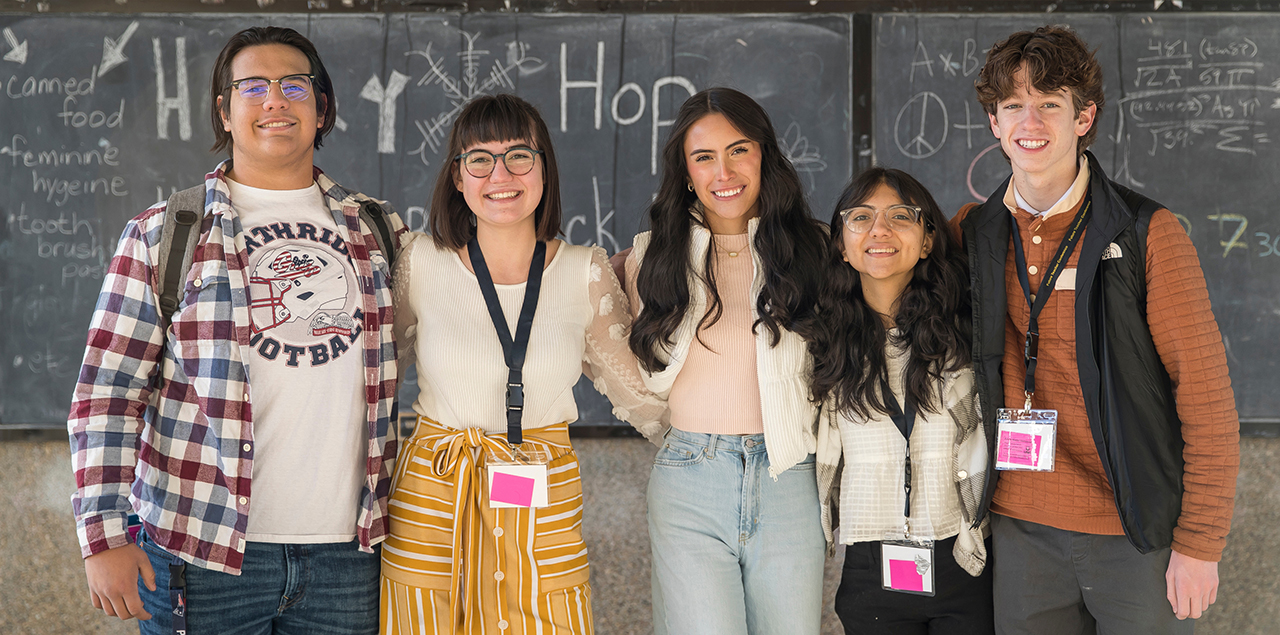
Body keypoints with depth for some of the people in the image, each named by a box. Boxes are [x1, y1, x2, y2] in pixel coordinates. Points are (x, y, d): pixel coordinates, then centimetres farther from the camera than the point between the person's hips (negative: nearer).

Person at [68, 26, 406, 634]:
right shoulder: (163, 235, 1)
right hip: (205, 551, -2)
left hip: (347, 550, 3)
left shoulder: (376, 230, 10)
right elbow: (107, 393, -2)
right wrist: (104, 538, -9)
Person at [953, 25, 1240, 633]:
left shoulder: (1147, 234, -8)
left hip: (1137, 534, -3)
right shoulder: (972, 235, 3)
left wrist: (1199, 543, -10)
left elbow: (1207, 396, -9)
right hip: (1020, 527, 3)